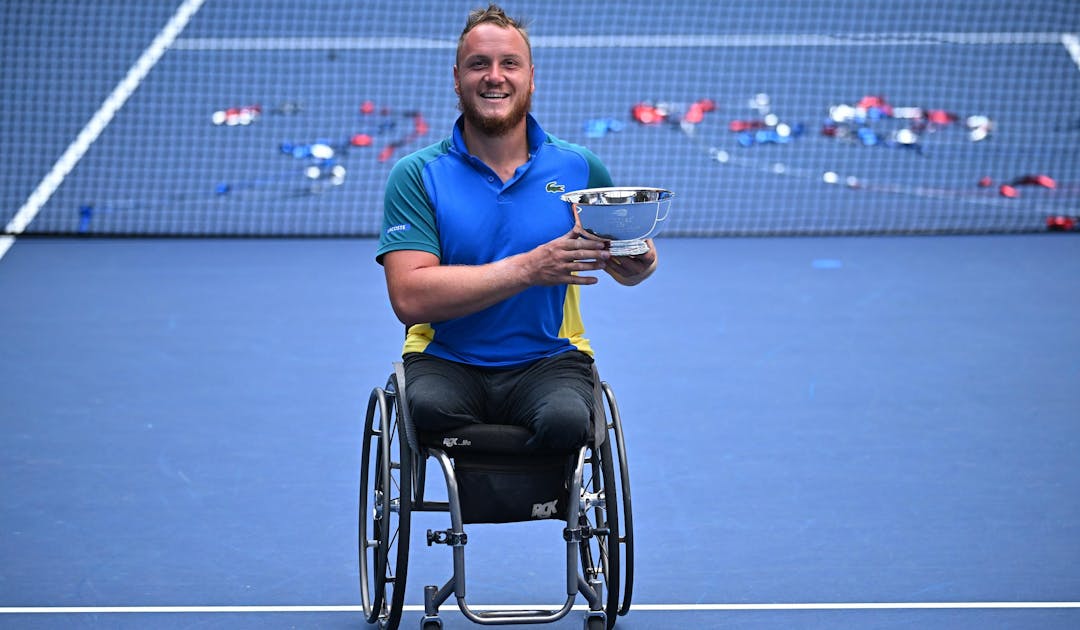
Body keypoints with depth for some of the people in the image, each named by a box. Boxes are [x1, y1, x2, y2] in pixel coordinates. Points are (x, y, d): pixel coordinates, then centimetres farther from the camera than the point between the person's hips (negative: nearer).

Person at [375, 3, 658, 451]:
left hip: (549, 359, 1)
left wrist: (639, 263, -7)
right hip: (446, 360, -1)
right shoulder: (416, 175, 0)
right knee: (429, 406, -36)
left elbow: (625, 267, 20)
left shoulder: (579, 168, 7)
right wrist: (528, 269, -21)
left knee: (566, 418, -34)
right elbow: (410, 299, -13)